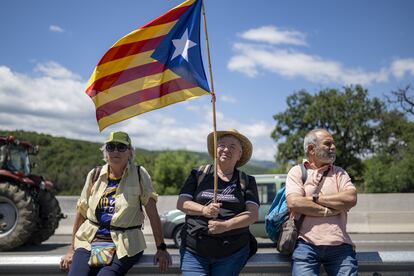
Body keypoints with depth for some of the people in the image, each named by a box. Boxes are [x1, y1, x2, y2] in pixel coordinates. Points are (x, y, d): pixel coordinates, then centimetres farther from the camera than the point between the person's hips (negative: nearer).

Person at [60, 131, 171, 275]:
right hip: (89, 241, 3)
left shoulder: (139, 175, -1)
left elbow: (152, 213, -4)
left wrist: (161, 248, -8)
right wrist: (71, 250, 11)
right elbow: (81, 213, 12)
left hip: (124, 245, -3)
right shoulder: (95, 175, 8)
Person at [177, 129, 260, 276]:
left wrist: (226, 225, -19)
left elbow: (253, 214, -3)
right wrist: (203, 210, -18)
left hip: (233, 253, 0)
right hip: (193, 251, 0)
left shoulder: (247, 181, 8)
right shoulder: (198, 175, 9)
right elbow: (181, 203, 2)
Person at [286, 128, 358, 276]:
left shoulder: (339, 173, 18)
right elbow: (293, 203, -8)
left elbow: (351, 199, -1)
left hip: (339, 245, 2)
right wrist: (331, 210, -4)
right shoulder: (297, 171, 11)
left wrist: (314, 198, -3)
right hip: (306, 244, -2)